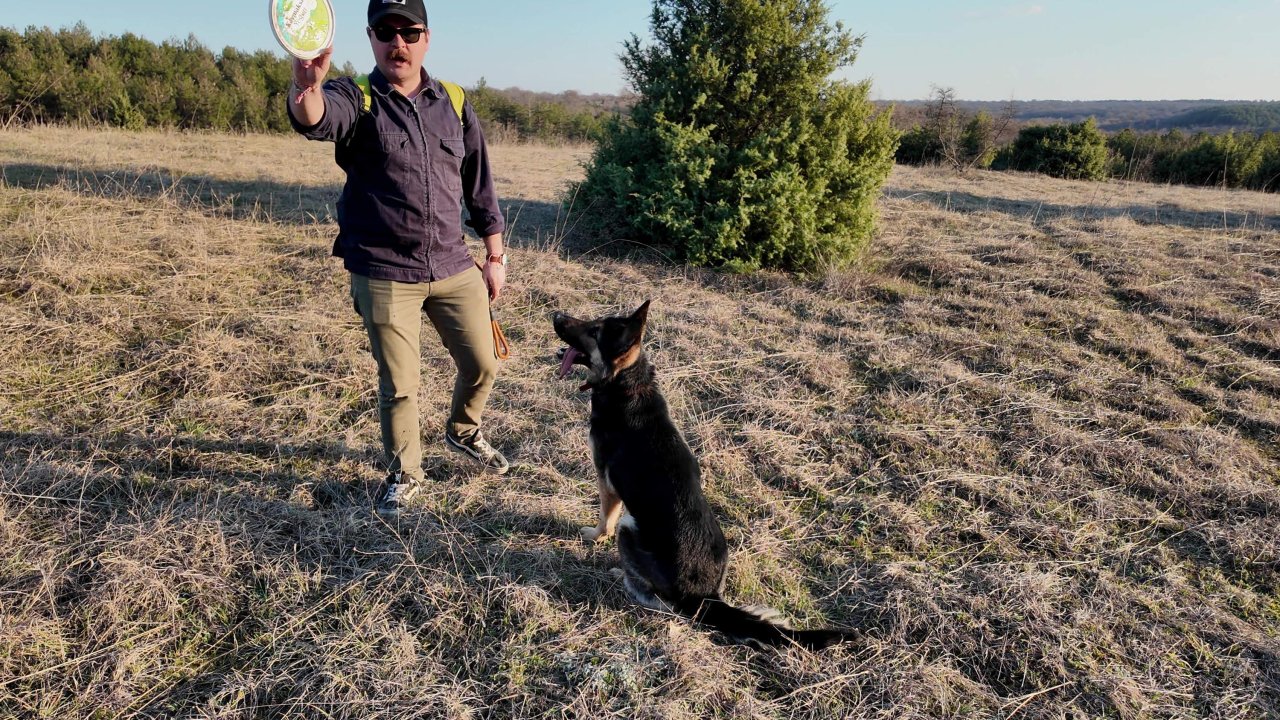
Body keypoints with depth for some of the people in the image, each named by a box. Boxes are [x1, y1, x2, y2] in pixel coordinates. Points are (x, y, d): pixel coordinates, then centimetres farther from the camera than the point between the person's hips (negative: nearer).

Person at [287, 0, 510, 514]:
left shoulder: (454, 104, 7)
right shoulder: (355, 98, -5)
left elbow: (479, 185, 11)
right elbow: (317, 121, -30)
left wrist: (495, 256, 9)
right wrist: (308, 90, -53)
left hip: (454, 268, 4)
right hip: (383, 274, -3)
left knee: (482, 363, 11)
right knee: (398, 386, 5)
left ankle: (463, 432, 42)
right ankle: (404, 475, 28)